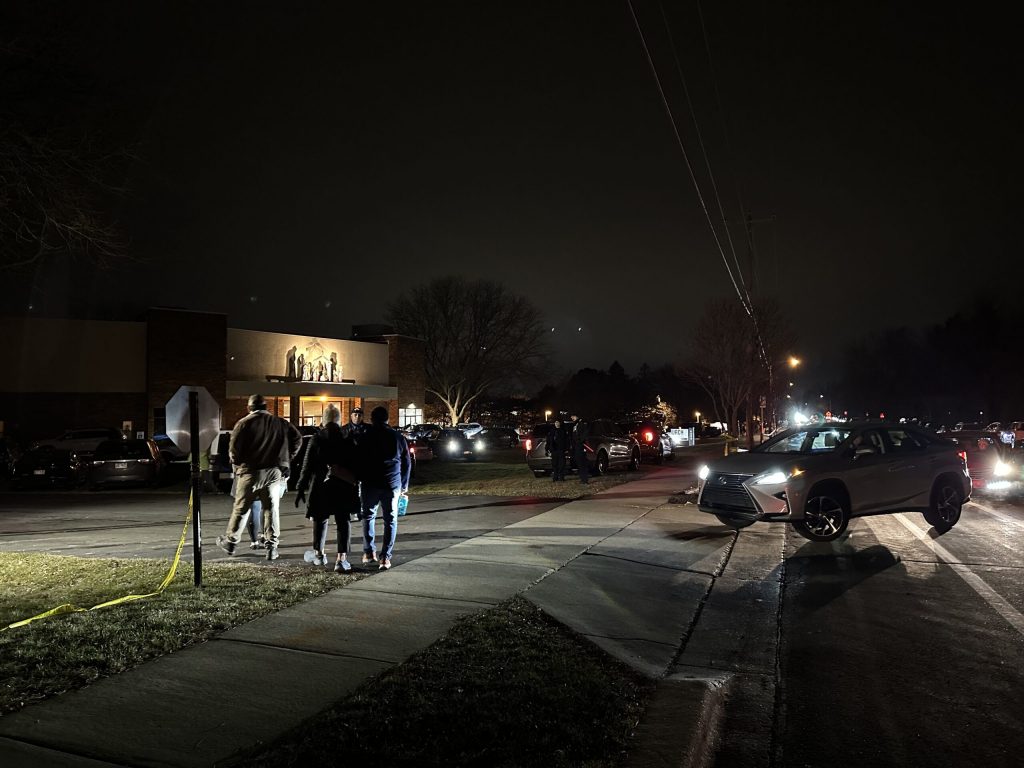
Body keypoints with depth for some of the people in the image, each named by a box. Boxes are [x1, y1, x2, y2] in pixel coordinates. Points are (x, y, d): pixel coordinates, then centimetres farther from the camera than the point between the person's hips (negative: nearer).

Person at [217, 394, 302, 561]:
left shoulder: (244, 423, -4)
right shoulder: (280, 423, 6)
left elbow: (234, 447, -10)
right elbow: (297, 439, 4)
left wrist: (237, 463, 8)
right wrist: (286, 460, 10)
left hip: (251, 471, -2)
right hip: (275, 472, 2)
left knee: (241, 509, 10)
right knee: (272, 509, 7)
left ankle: (230, 542, 22)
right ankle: (272, 547, 5)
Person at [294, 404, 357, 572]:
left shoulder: (316, 440, -4)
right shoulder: (349, 441, -1)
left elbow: (307, 467, -4)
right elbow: (355, 467, 2)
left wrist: (301, 489, 1)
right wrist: (355, 488, 11)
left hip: (321, 487, 0)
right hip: (344, 488, 0)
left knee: (320, 519, 17)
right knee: (343, 521, 4)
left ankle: (319, 553, 29)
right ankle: (341, 558, -4)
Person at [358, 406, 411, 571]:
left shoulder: (365, 438, -2)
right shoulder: (398, 437, 5)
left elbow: (359, 462, 0)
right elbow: (407, 463, 9)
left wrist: (359, 480, 12)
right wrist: (404, 485, 18)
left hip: (370, 484, -1)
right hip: (393, 484, 1)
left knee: (368, 517, 16)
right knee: (390, 520, 5)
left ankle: (369, 552, 14)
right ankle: (385, 557, -1)